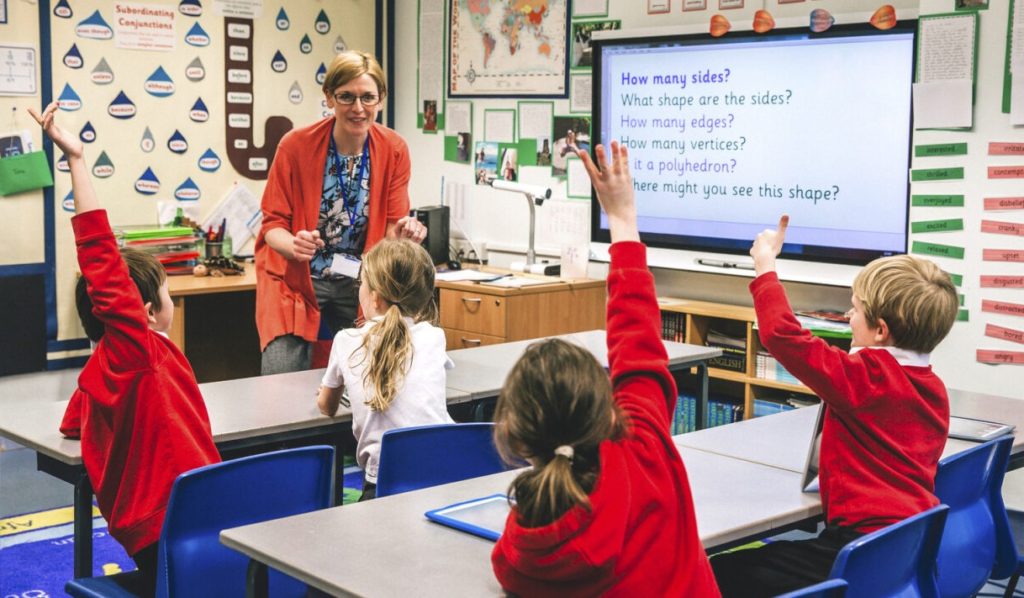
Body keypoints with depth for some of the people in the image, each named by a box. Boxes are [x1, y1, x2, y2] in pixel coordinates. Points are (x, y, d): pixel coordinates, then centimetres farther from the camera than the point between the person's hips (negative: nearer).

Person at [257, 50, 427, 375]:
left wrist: (403, 234, -26)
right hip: (296, 278, -2)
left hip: (360, 283, 3)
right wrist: (294, 244, -30)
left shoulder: (394, 150, -6)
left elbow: (391, 228, -1)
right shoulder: (296, 145, -14)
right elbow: (273, 225, -8)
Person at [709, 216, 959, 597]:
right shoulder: (934, 388, 10)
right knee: (761, 554, 26)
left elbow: (783, 335, -19)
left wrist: (765, 264, -6)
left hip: (867, 550, -10)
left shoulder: (864, 377, -15)